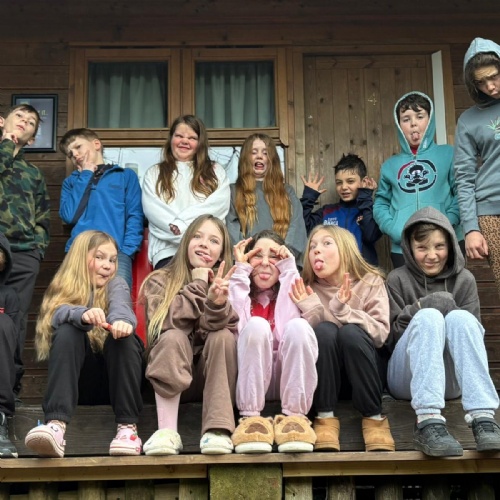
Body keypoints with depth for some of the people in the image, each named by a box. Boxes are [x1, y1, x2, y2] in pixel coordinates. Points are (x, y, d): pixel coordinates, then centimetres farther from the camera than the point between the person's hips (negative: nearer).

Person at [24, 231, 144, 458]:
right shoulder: (64, 289, 10)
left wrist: (121, 321, -41)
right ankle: (56, 425, -45)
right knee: (68, 332, -26)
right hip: (78, 378, 0)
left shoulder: (116, 284, 10)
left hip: (114, 377, 0)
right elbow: (59, 315, -14)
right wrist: (82, 315, -39)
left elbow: (121, 307, -15)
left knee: (122, 334, -26)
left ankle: (127, 426, -32)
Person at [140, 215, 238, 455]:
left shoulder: (227, 284, 1)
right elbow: (166, 322, -18)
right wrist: (197, 285, -14)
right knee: (173, 337, -28)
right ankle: (167, 431, -37)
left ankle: (218, 429, -34)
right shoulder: (159, 280, 1)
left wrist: (217, 305, -34)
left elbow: (231, 333, -15)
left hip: (212, 376, 1)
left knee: (223, 336, -25)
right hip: (172, 375, -1)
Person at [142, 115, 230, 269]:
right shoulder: (154, 173, 22)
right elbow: (152, 209, 3)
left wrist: (180, 225, -11)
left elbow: (219, 205, 3)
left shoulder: (216, 172, 23)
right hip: (168, 250, 0)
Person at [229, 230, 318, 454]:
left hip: (289, 378, 1)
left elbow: (295, 327, -8)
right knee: (257, 325, -28)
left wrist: (289, 268, -4)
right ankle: (250, 418, -29)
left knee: (298, 326, -27)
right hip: (251, 380, 0)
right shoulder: (239, 291, 16)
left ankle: (294, 416, -26)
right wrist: (241, 271, -4)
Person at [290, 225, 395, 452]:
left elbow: (381, 333, -13)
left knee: (351, 332, -30)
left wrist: (343, 311, -26)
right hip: (323, 377, 1)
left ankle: (374, 417, -21)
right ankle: (325, 417, -22)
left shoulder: (370, 282, 0)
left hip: (361, 374, -1)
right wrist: (311, 310, -22)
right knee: (324, 330, -27)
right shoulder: (307, 289, 3)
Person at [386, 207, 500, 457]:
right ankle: (428, 422, -49)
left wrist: (450, 311, -16)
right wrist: (420, 309, -17)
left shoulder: (464, 280, 9)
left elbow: (472, 330, 3)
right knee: (429, 317, -30)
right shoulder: (398, 280, 4)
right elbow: (391, 337, -1)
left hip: (450, 380, 1)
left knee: (460, 317, -27)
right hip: (407, 378, -1)